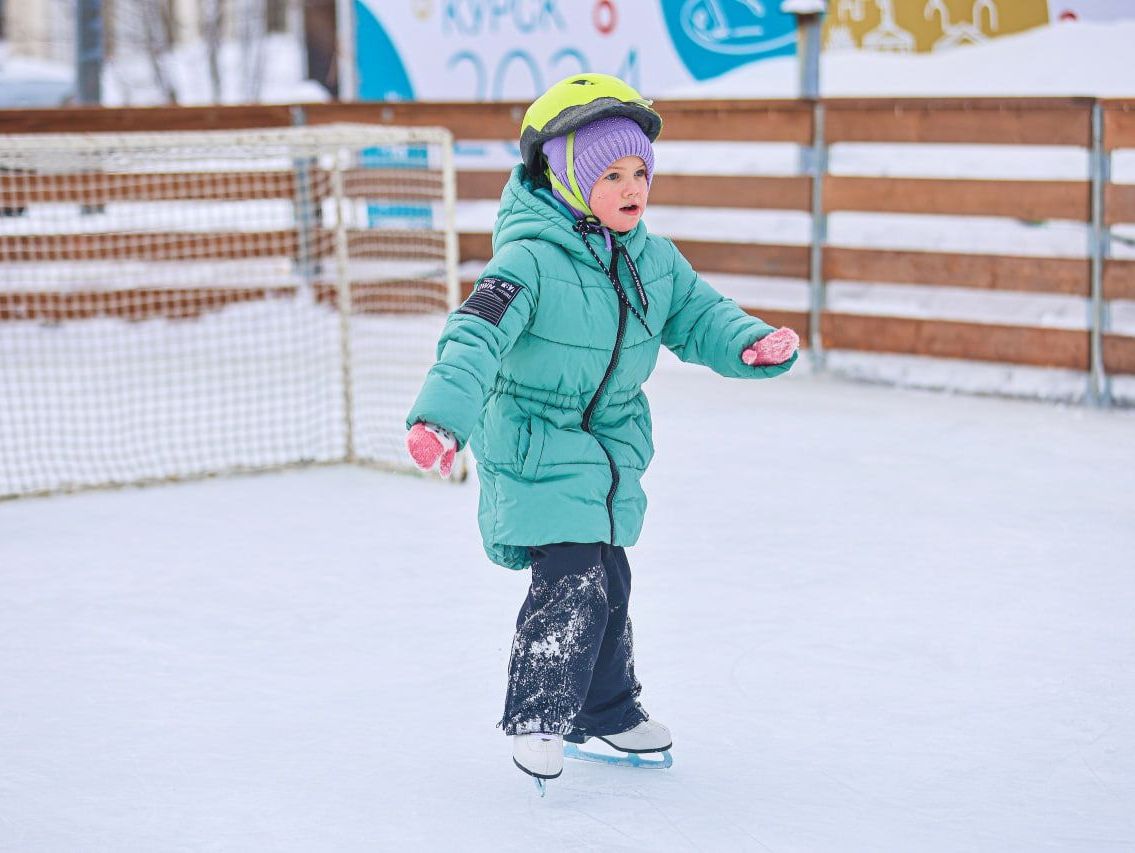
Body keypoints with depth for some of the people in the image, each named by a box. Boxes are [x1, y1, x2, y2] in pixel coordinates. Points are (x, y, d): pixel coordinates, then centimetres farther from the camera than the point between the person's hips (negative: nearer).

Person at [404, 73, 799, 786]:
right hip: (534, 446, -7)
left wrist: (755, 345, -12)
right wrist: (442, 416, -48)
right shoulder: (531, 258, -24)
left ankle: (608, 710, 35)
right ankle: (537, 719, 1)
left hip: (612, 441, 7)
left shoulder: (654, 260, -1)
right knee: (572, 582, -15)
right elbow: (477, 337, -34)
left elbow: (699, 317, 9)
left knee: (609, 581, 17)